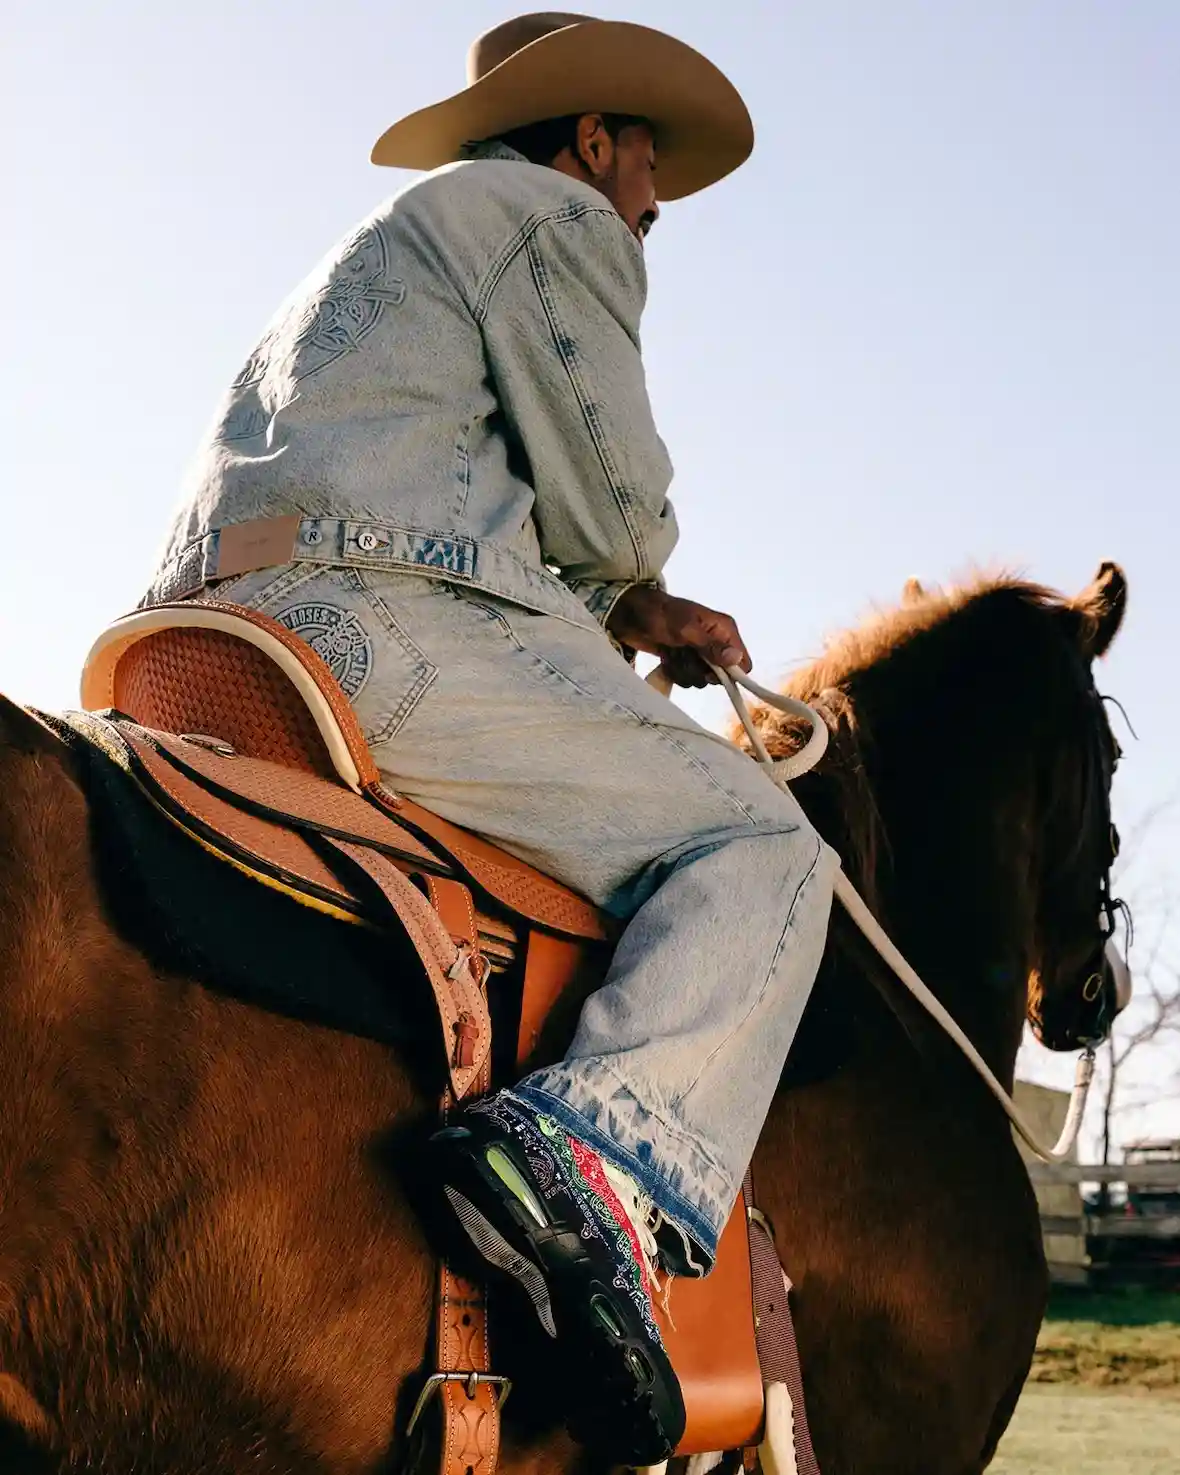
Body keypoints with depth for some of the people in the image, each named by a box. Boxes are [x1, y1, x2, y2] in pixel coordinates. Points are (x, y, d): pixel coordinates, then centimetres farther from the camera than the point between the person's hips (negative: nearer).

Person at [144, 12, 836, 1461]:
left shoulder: (377, 256, 37)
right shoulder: (552, 217, 9)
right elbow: (612, 506, 0)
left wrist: (623, 613, 24)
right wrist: (634, 592, 22)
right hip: (382, 611, -9)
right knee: (758, 849, -10)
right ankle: (598, 1147, -36)